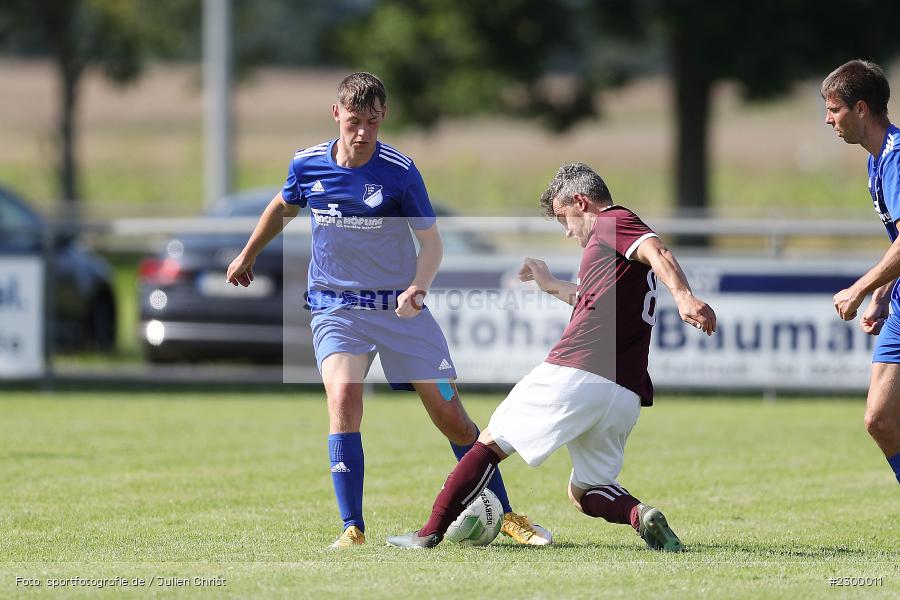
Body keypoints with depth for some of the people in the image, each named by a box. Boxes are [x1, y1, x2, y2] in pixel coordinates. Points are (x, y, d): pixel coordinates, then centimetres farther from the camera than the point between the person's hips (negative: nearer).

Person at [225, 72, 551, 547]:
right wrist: (247, 256, 31)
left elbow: (431, 240, -7)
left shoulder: (399, 171, -13)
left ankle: (505, 517, 15)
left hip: (399, 307, -1)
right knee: (344, 397, -24)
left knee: (449, 414, -1)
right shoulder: (307, 165, -4)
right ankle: (353, 530, -21)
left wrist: (418, 287, -26)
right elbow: (283, 208, 18)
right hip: (336, 307, 1)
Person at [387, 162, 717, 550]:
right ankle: (639, 514, -14)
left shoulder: (611, 222, 0)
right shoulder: (628, 236, 27)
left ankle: (431, 532, 8)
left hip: (573, 373, -8)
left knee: (491, 443, 8)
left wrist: (683, 296, -38)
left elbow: (657, 252, -21)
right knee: (585, 493, 17)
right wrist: (553, 287, 56)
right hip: (625, 397, 8)